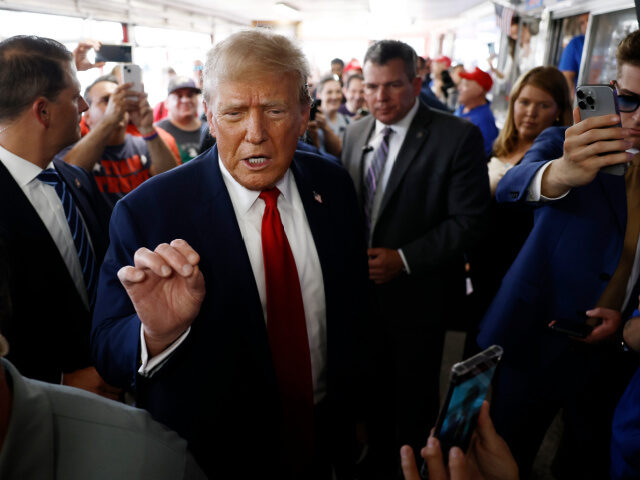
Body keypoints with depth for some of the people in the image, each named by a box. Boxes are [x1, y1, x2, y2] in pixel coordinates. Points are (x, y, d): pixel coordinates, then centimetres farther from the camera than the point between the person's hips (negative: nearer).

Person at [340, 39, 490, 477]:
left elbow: (469, 220, -17)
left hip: (416, 296, -4)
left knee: (415, 397, 16)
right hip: (362, 288, 5)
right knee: (375, 387, 22)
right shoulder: (356, 133, 4)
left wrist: (403, 259, -22)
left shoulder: (458, 136, -15)